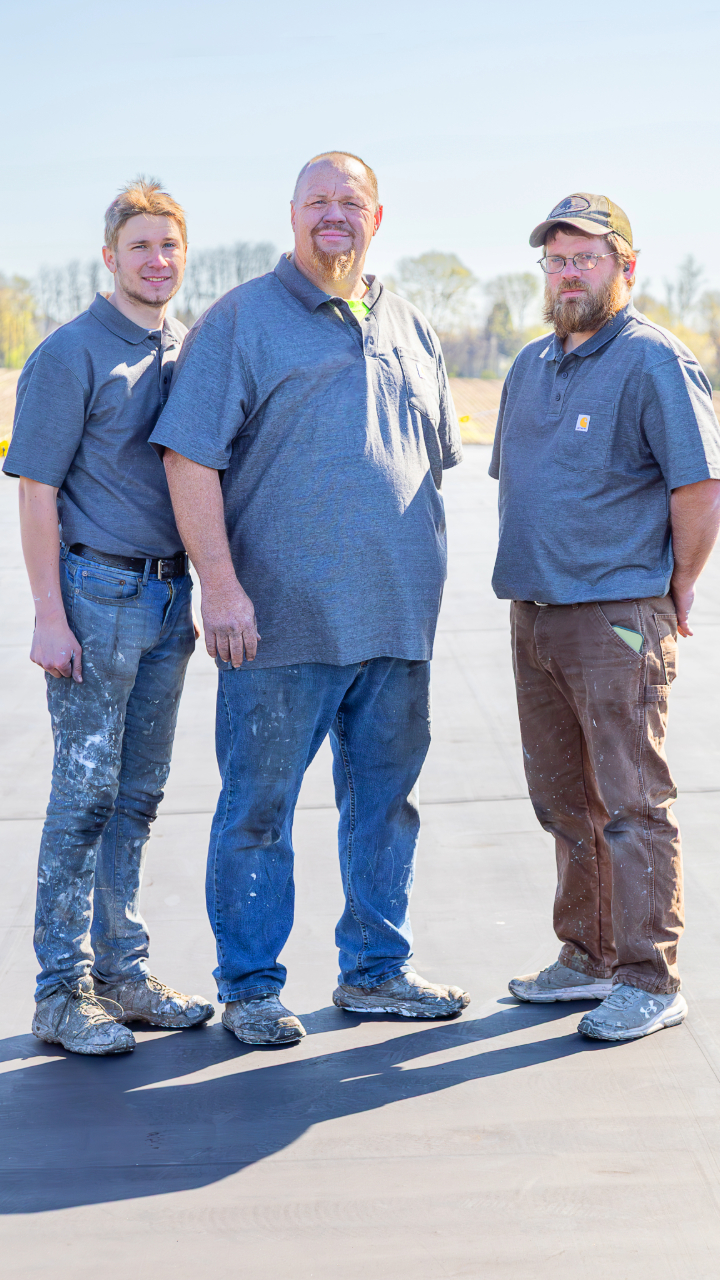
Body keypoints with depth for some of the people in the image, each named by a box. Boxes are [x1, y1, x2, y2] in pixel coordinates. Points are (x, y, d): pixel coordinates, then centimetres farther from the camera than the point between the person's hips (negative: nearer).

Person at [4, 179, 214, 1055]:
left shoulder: (188, 353, 13)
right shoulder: (71, 354, -7)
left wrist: (197, 599, 15)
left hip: (168, 593, 6)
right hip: (97, 591, -6)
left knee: (138, 795, 11)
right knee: (85, 796, -3)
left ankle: (119, 968, 22)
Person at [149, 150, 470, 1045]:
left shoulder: (409, 330, 15)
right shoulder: (241, 321, -2)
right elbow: (189, 456, -9)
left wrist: (421, 581, 16)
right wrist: (220, 585, -17)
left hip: (397, 617, 5)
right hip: (282, 619, -5)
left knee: (386, 798, 12)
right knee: (258, 806, 1)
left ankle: (375, 969, 26)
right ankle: (249, 988, 14)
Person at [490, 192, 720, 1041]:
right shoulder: (531, 366, 15)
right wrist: (530, 577, 16)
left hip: (617, 620, -8)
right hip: (534, 619, 8)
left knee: (632, 805, -4)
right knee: (564, 802, 15)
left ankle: (649, 981, 4)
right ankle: (587, 959, 27)